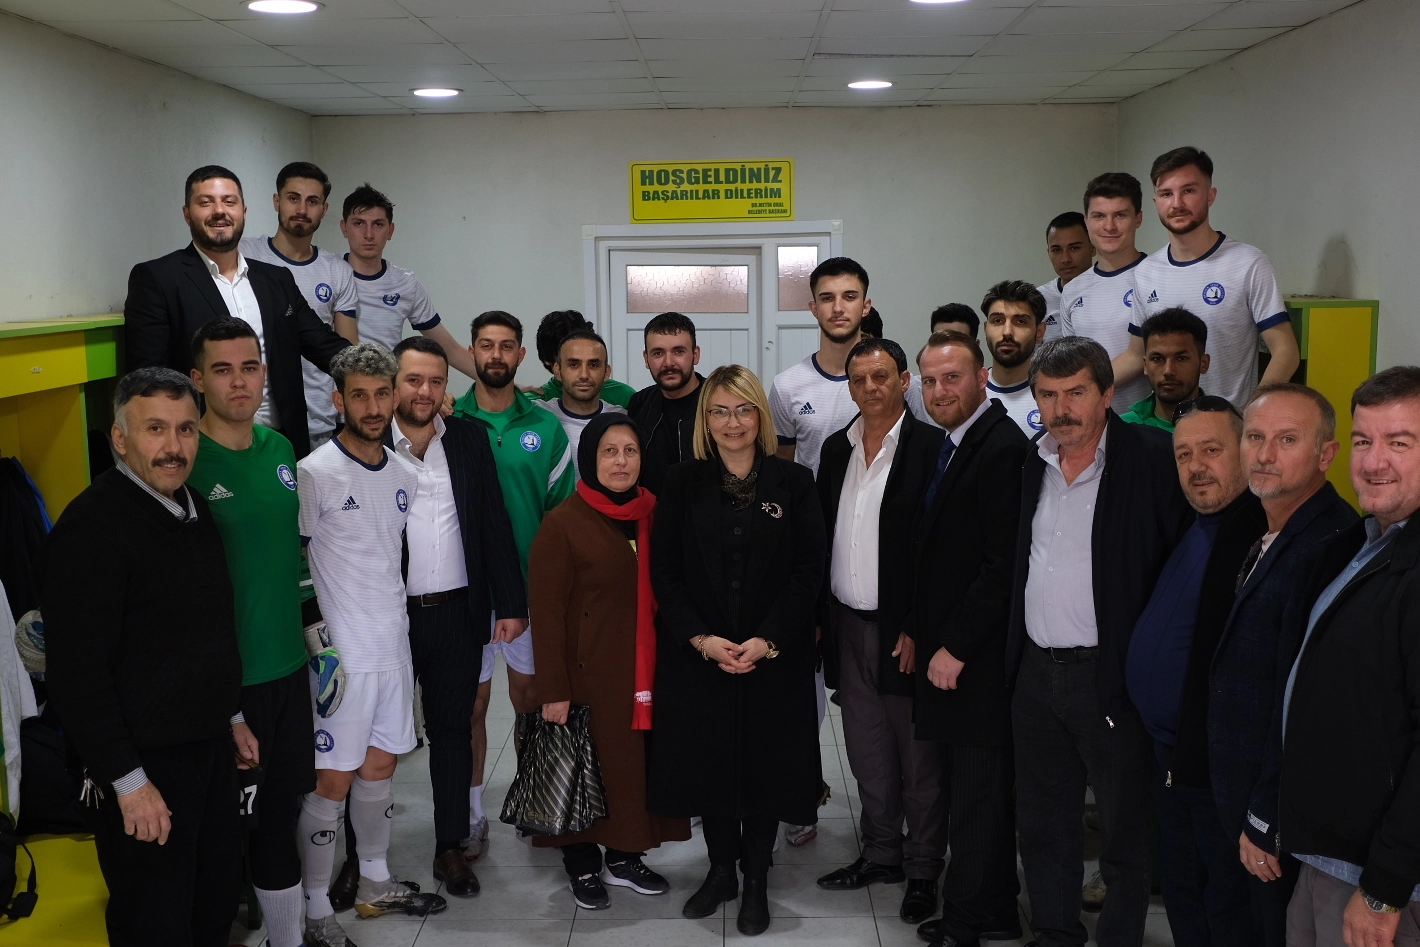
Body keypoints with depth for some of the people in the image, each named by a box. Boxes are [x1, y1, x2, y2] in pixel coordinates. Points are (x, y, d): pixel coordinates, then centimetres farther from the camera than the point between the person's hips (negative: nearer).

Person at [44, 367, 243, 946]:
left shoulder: (194, 509, 8)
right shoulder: (93, 524, -18)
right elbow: (77, 673, -21)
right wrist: (128, 782, -20)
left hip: (210, 749, 8)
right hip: (144, 768, -8)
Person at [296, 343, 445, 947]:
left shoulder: (404, 476, 7)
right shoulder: (315, 474, -13)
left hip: (394, 644, 6)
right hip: (341, 652, -6)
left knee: (380, 766, 17)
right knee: (332, 780, 0)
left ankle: (375, 883, 33)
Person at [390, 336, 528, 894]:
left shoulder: (468, 439, 5)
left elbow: (494, 523, 6)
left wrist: (511, 603, 3)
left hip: (457, 614, 3)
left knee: (453, 731, 12)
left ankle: (450, 847, 24)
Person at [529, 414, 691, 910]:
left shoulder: (653, 515, 5)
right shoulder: (563, 523, -10)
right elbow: (547, 614, -11)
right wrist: (553, 691, -13)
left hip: (645, 672, 5)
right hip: (589, 675, -4)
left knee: (638, 764, 11)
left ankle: (625, 857, 30)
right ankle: (582, 866, 25)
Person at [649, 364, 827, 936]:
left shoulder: (793, 483, 0)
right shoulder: (683, 484, 3)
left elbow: (808, 571, -4)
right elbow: (664, 571, 0)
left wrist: (766, 640, -14)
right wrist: (702, 639, -13)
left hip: (774, 657, -1)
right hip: (698, 655, 1)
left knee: (765, 764, 6)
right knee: (708, 761, 9)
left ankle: (756, 882, 22)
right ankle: (720, 871, 28)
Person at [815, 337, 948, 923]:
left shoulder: (931, 447, -10)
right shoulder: (836, 448, 10)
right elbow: (823, 536, 13)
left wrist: (920, 629, -16)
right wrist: (817, 616, 9)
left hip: (904, 630, -6)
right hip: (848, 626, 6)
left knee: (919, 759, 6)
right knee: (867, 754, 16)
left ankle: (924, 869, 20)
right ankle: (881, 854, 31)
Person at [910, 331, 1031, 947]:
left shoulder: (1001, 447, -16)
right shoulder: (953, 445, 14)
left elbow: (1002, 565, -20)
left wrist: (954, 648, -16)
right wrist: (923, 634, 9)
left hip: (978, 660, -9)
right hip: (945, 649, 9)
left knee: (977, 799, 1)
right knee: (972, 794, 16)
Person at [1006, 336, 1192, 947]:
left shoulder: (1154, 458, -11)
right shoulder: (1033, 464, 8)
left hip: (1113, 675, -6)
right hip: (1035, 673, 6)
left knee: (1123, 833, 8)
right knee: (1042, 824, 18)